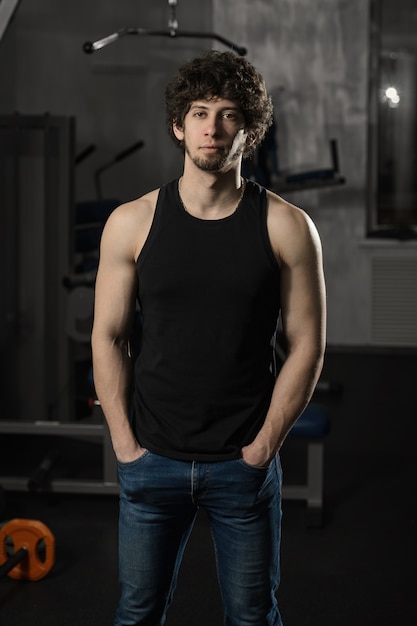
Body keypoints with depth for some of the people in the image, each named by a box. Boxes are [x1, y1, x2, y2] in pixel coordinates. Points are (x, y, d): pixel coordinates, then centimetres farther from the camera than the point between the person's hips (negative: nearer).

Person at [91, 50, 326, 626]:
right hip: (152, 460, 1)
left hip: (245, 464, -1)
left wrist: (263, 447, -6)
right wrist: (125, 442, -3)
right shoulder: (132, 223, -2)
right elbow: (109, 337, 2)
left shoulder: (286, 227, -5)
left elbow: (307, 346, -3)